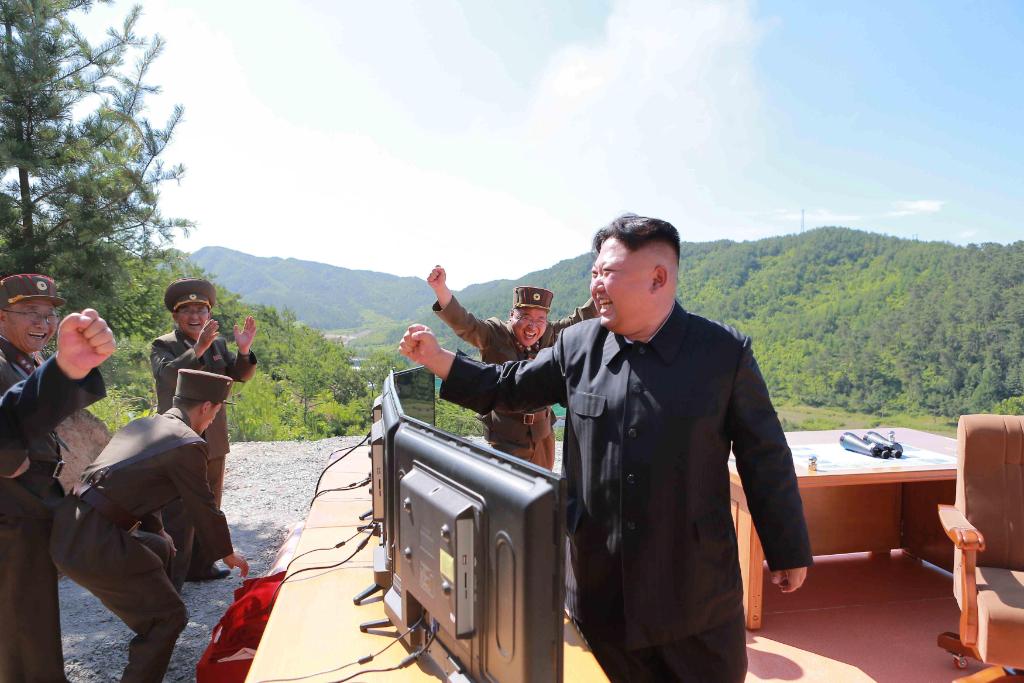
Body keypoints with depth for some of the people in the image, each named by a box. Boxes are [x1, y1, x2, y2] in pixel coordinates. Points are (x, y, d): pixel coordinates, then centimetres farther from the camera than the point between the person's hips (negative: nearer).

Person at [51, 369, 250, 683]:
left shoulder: (140, 425, 16)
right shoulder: (187, 444, -11)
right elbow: (204, 509, -3)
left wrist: (159, 535, 41)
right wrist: (228, 554, 15)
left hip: (68, 526, 10)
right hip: (92, 545, -9)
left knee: (162, 547, 30)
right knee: (170, 616, 2)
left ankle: (150, 635, 48)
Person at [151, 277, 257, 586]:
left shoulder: (217, 344, 8)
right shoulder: (163, 346, -7)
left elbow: (241, 375, 0)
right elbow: (167, 374, -26)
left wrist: (244, 351, -20)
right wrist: (198, 349, -40)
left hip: (214, 442, 6)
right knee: (176, 514, -4)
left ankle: (201, 566, 31)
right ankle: (168, 581, 6)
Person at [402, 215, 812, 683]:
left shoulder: (725, 351, -9)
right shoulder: (577, 346, -2)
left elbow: (764, 456, -3)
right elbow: (510, 389, 11)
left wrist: (789, 552, 3)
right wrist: (437, 359, 2)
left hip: (694, 583, -2)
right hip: (600, 576, 3)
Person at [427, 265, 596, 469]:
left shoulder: (549, 336, 1)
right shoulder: (494, 335, -12)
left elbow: (579, 319, 11)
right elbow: (463, 323, -26)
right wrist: (441, 289, -41)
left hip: (543, 435, 5)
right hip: (506, 438, -5)